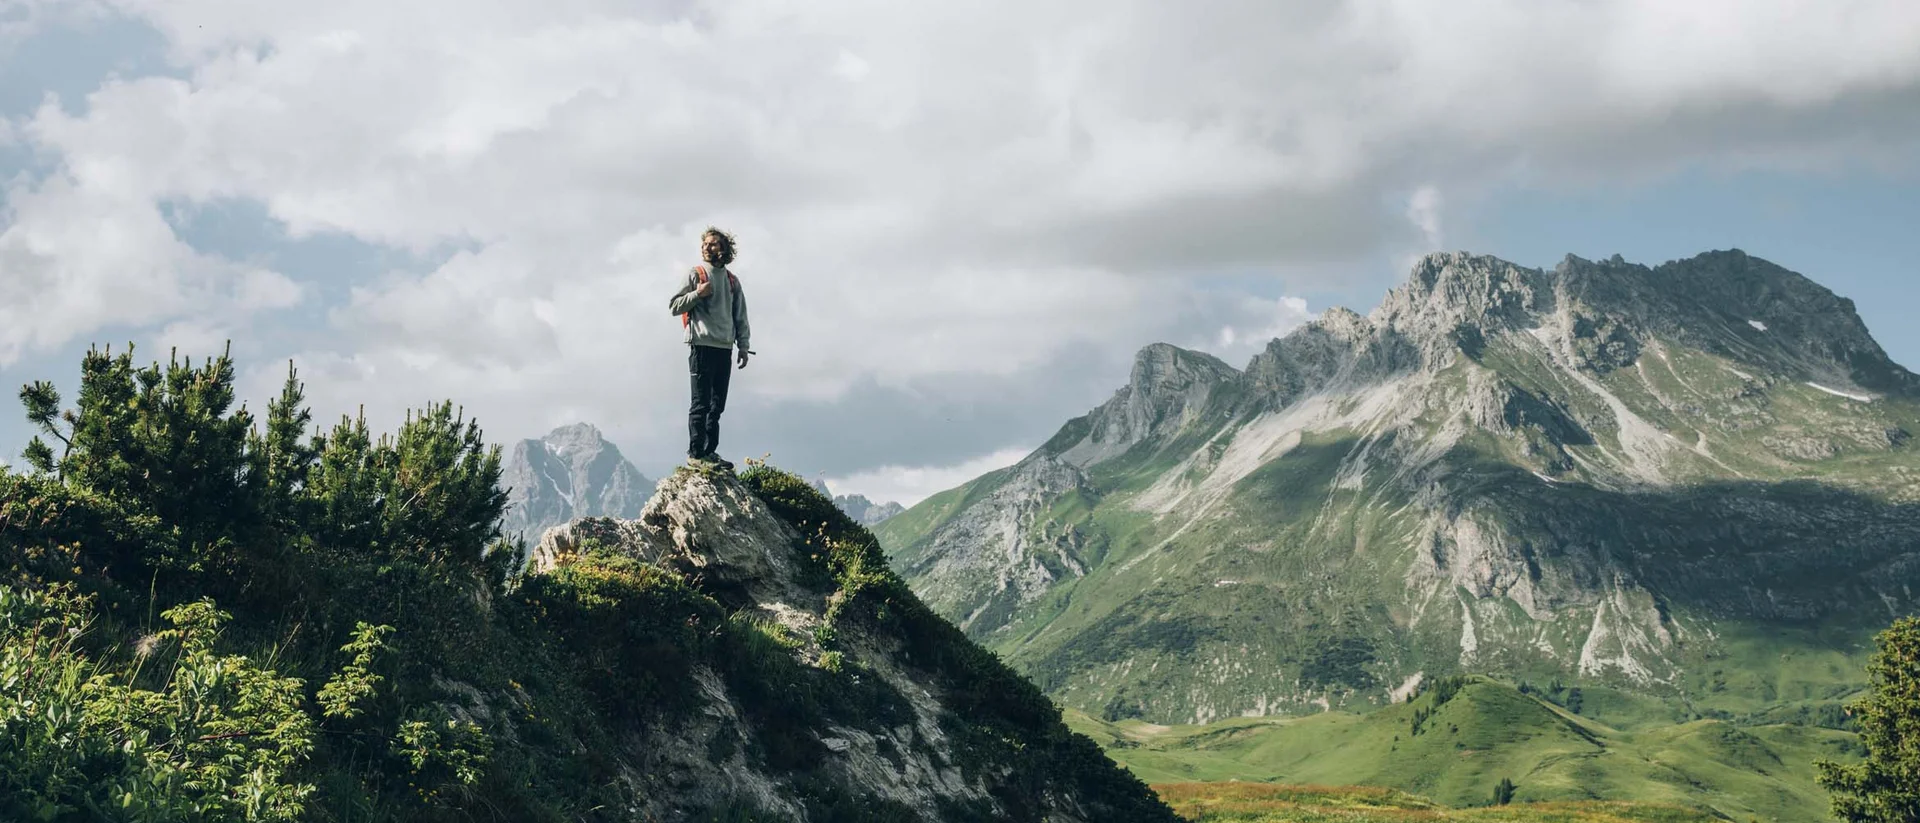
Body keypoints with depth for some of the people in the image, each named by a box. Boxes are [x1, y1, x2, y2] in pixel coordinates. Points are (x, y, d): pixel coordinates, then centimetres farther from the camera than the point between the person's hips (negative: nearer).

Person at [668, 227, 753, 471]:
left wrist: (743, 345, 10)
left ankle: (710, 451, 11)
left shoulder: (732, 281, 16)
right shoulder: (695, 274, 3)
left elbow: (740, 316, 18)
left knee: (717, 405, 6)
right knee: (701, 402, -8)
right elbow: (674, 306, 0)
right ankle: (696, 452, -6)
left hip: (724, 348, 5)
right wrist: (697, 293, -13)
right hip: (702, 346, -5)